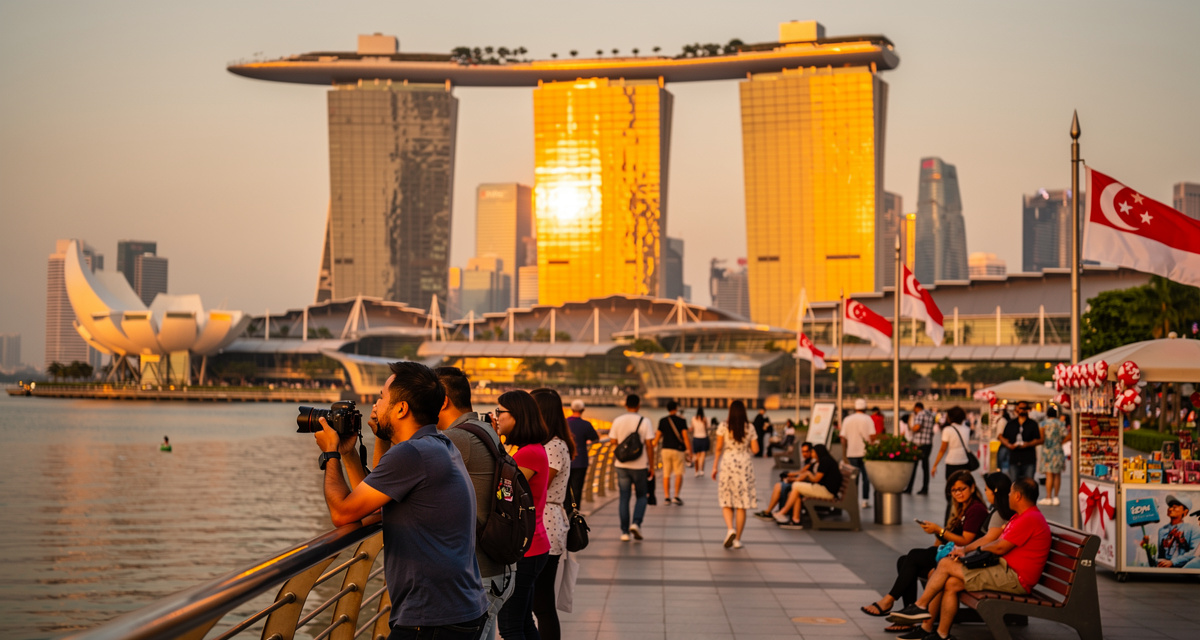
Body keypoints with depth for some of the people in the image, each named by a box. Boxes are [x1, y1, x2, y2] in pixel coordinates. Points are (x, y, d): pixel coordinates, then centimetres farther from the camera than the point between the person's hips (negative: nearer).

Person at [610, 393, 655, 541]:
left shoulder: (617, 421, -1)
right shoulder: (644, 422, -8)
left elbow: (614, 442, 3)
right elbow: (649, 445, -8)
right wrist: (651, 465, 0)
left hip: (622, 465, 2)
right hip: (640, 465, -2)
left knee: (623, 498, 7)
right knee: (641, 496, 14)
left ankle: (625, 532, 6)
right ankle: (636, 523, -5)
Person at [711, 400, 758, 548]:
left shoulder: (724, 426, -2)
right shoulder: (749, 428, 1)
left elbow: (718, 448, -2)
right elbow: (755, 449, 0)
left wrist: (715, 466, 5)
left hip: (727, 463, -1)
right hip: (745, 464, 1)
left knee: (726, 502, 7)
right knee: (742, 505, 6)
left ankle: (730, 529, -18)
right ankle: (737, 539, 7)